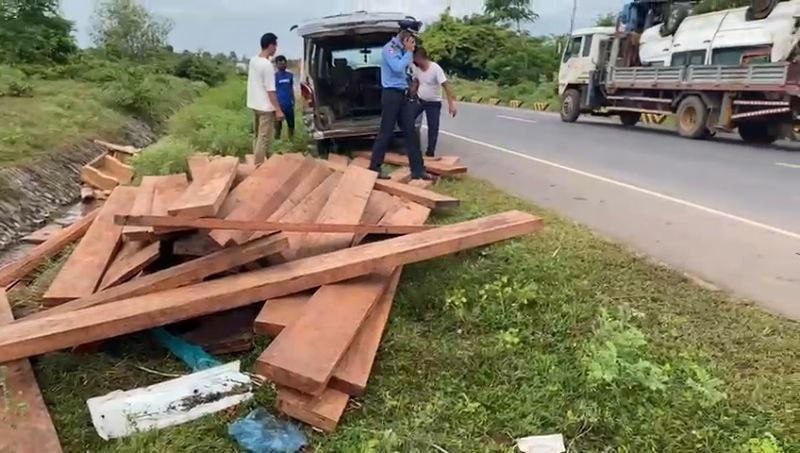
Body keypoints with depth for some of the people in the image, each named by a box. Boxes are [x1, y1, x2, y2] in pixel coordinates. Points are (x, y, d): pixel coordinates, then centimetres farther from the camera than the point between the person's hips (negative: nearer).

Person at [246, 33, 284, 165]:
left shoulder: (253, 60, 7)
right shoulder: (267, 65, -20)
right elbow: (270, 90, -21)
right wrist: (278, 110, -17)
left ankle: (258, 164, 26)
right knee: (264, 138, -3)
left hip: (255, 104, 9)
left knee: (259, 136, 18)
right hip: (265, 107, -9)